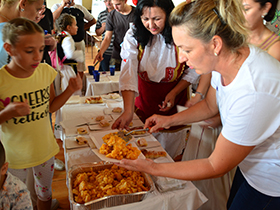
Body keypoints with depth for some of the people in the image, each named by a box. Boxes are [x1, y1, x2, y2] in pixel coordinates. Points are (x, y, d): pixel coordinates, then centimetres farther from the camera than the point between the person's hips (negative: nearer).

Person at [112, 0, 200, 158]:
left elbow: (193, 71, -2)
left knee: (170, 156, 12)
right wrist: (128, 111, -37)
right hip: (143, 102, 1)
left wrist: (174, 93, -14)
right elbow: (128, 74, -25)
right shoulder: (133, 36, -13)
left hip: (173, 104, -1)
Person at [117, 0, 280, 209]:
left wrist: (153, 168, -22)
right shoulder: (226, 59, -14)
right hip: (251, 164, 7)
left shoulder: (253, 92, -39)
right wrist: (170, 119, -5)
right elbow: (210, 105, 7)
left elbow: (216, 166, -26)